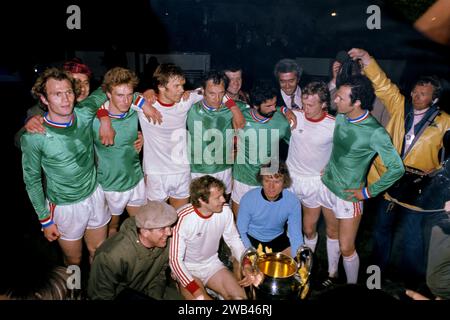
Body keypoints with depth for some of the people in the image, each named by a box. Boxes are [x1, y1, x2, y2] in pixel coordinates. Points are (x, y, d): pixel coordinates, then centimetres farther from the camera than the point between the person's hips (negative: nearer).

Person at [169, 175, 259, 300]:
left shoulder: (225, 211, -13)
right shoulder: (183, 218, -28)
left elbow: (234, 240, 2)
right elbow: (176, 259, -24)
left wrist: (247, 265, -14)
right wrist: (197, 292, -31)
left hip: (212, 264, 4)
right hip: (187, 269, -4)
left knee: (240, 296, -11)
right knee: (200, 297, -28)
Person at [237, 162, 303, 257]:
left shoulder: (292, 201, -21)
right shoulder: (248, 198, -23)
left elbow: (296, 235, -18)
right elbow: (241, 232, -13)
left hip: (277, 239, 2)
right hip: (252, 238, -2)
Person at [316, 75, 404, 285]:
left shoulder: (375, 132, -24)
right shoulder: (340, 117, -5)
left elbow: (397, 168, -20)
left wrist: (369, 192, -14)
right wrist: (328, 167, 7)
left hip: (348, 195, -6)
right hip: (326, 186, 6)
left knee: (346, 248, 4)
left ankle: (352, 286, 29)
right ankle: (331, 275, 43)